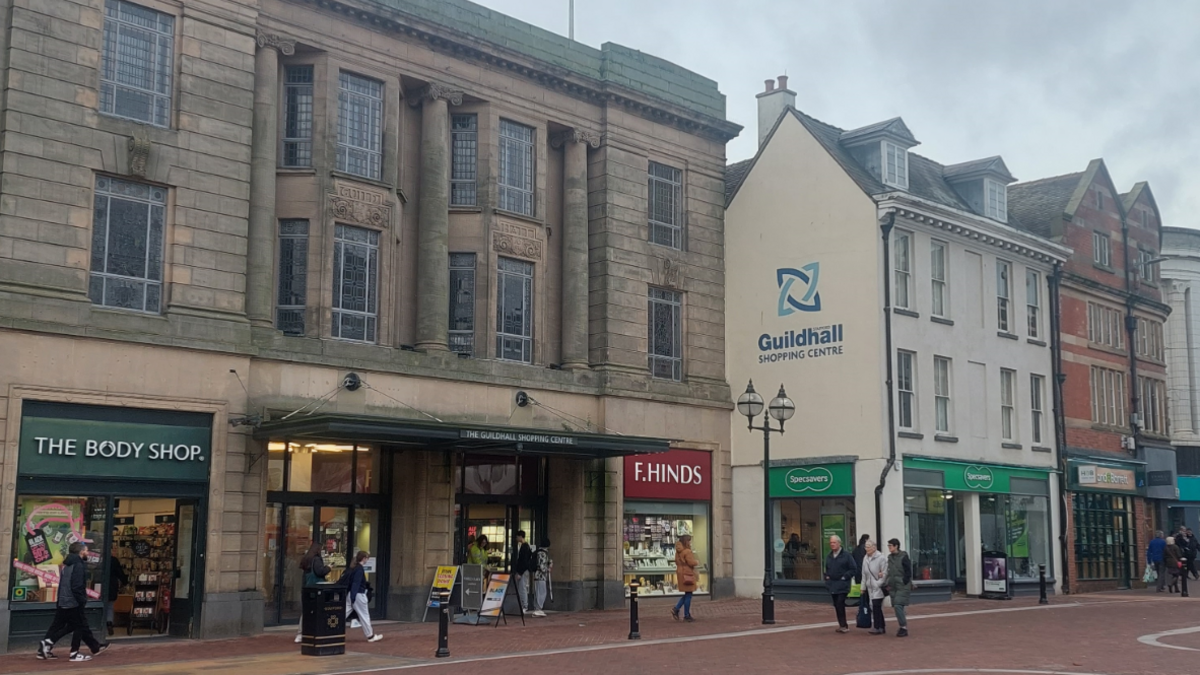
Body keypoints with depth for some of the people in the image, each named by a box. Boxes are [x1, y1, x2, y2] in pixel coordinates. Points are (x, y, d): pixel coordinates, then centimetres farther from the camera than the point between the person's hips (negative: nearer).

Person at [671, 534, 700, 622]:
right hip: (687, 574, -9)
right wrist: (697, 562, -3)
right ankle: (687, 615, 4)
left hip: (681, 573, 9)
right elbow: (691, 562, -22)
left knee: (687, 594, 17)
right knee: (688, 594, -1)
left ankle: (676, 609, 10)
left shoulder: (678, 551, 11)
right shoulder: (687, 551, -18)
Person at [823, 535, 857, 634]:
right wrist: (827, 577, 10)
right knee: (836, 605, 7)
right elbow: (827, 569, 26)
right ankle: (842, 625, 15)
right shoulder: (829, 557, 13)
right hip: (832, 585, 6)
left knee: (840, 604, -15)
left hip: (842, 585, -6)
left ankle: (843, 625, -9)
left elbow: (854, 569, -6)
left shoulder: (846, 555, -5)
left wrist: (845, 577, -12)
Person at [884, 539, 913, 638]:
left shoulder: (904, 557, -9)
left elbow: (908, 572, -10)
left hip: (903, 587, -7)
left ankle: (904, 627, -9)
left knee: (898, 606, -16)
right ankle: (903, 627, 15)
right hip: (893, 587, 7)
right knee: (897, 607, 6)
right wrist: (887, 584, 10)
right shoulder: (890, 557, 11)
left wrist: (903, 583, -12)